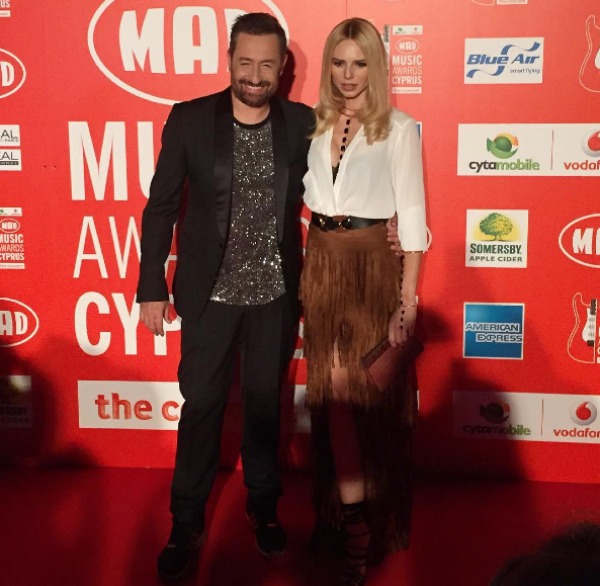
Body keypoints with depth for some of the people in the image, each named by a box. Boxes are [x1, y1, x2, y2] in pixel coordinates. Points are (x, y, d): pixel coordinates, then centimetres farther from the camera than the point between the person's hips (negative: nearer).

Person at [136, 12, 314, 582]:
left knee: (265, 402, 15)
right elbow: (161, 207, -2)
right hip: (210, 294, -1)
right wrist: (151, 287, -4)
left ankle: (264, 505, 36)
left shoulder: (302, 124, -3)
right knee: (201, 405, 8)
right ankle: (186, 523, 26)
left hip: (276, 294, 1)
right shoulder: (189, 119, -6)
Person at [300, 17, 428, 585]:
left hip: (372, 265, -4)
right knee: (331, 388, 6)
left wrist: (408, 296, -10)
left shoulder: (398, 128, -4)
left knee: (371, 391, 3)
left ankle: (373, 515, 20)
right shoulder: (315, 125, 8)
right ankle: (353, 519, 20)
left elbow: (412, 214, -6)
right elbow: (306, 196, 9)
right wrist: (304, 274, -2)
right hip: (320, 263, 4)